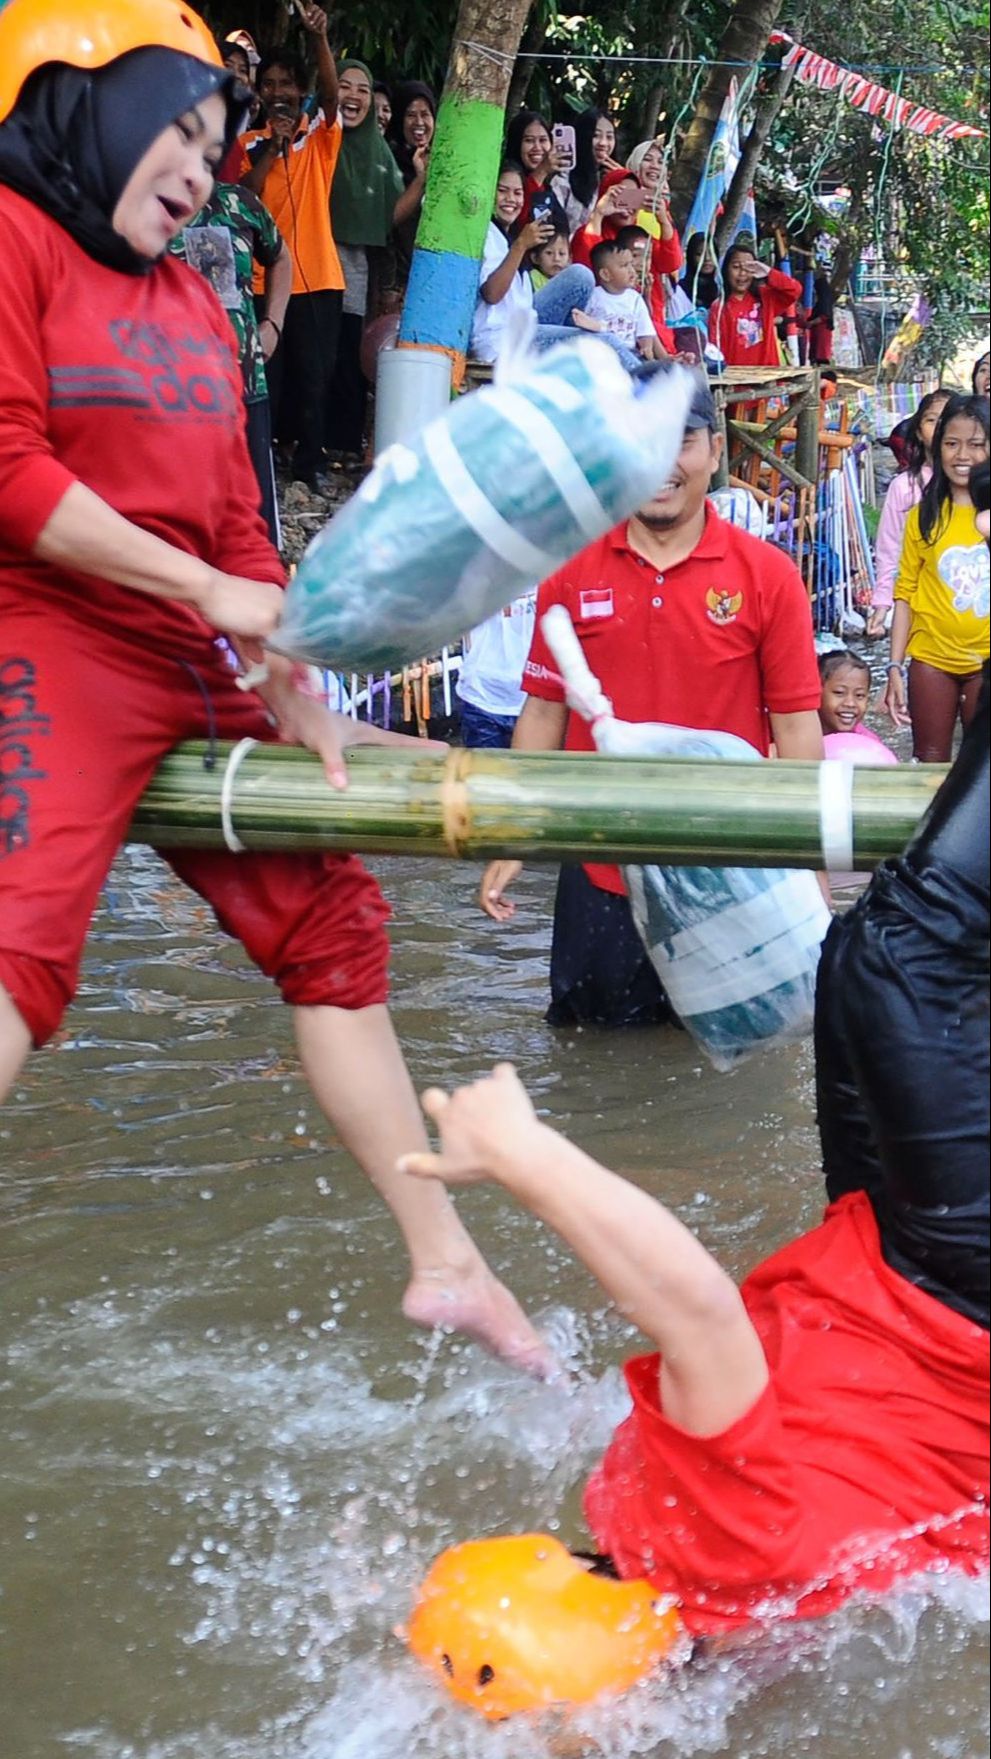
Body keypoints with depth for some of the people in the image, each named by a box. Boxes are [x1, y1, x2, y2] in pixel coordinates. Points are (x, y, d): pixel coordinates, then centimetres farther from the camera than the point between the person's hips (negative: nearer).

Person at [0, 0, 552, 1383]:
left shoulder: (196, 305, 18)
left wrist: (295, 697, 9)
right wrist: (216, 593, -12)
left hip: (197, 676, 8)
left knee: (331, 926, 11)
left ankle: (442, 1264, 23)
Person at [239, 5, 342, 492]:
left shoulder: (320, 135, 7)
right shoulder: (251, 142, 10)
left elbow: (331, 94, -13)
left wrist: (320, 39, -28)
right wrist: (271, 148, -13)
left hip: (318, 275, 0)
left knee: (314, 376, 2)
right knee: (265, 375, 2)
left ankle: (307, 465, 10)